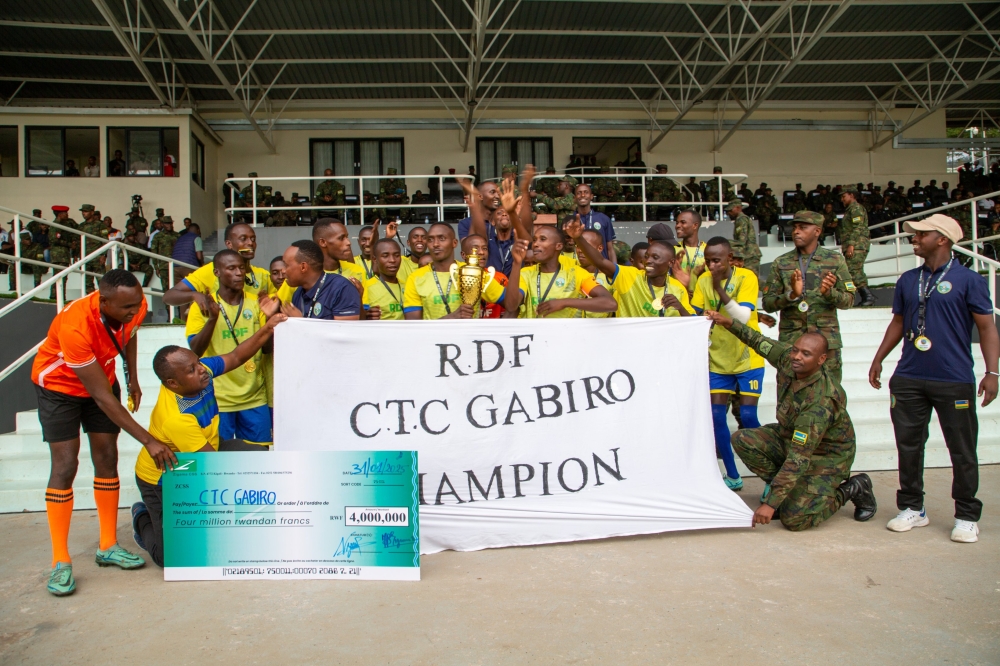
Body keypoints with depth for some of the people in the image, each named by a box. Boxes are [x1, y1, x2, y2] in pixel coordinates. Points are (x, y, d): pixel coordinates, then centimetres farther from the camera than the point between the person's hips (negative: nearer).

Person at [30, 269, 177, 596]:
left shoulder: (134, 307, -23)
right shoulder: (76, 326, -40)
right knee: (65, 465, -11)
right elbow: (102, 397, -36)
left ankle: (108, 546, 12)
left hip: (102, 379, 5)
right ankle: (60, 561, -3)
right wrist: (148, 440, -36)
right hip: (59, 386, -5)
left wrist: (133, 379, 4)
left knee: (107, 459, 2)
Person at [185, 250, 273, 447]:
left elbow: (267, 348, 4)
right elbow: (195, 350, -10)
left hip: (254, 397, 3)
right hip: (218, 400, -2)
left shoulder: (256, 301, 6)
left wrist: (269, 317, -13)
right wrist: (212, 318, -24)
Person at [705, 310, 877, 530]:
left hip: (826, 455, -7)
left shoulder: (821, 402, -37)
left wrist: (770, 504, -37)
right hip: (789, 437, 7)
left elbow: (798, 459, -37)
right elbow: (760, 342, 5)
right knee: (742, 439, -15)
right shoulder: (786, 357, -18)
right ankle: (778, 483, 7)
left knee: (794, 519, -19)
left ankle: (852, 489, 5)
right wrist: (728, 323, -5)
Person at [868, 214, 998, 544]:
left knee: (962, 450, 4)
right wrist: (878, 359, 18)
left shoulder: (968, 280, -2)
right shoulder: (907, 280, 12)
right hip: (908, 379, 5)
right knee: (908, 445, 9)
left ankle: (966, 517, 18)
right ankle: (912, 508, 23)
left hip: (954, 381, -4)